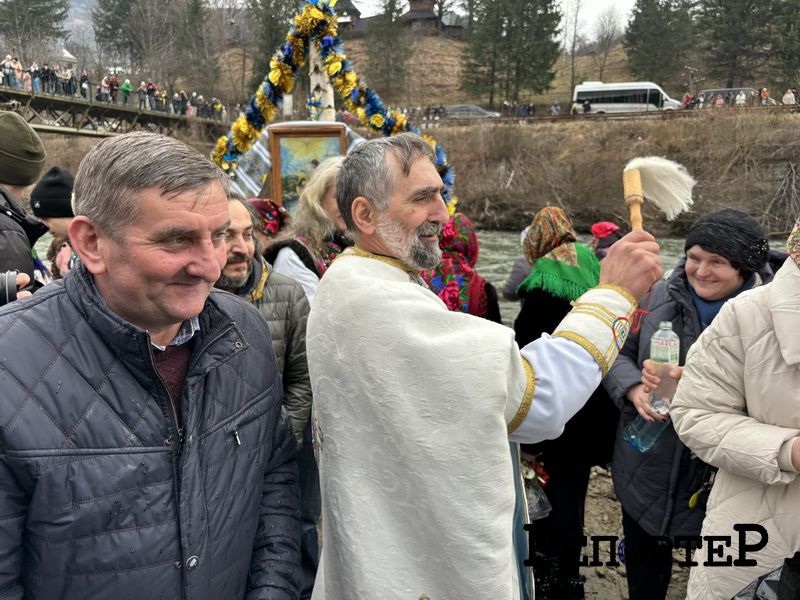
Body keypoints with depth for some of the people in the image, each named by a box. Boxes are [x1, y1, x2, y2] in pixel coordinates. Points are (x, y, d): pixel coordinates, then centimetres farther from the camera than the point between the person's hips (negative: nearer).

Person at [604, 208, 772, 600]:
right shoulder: (660, 297, -2)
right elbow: (618, 353, 4)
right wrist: (634, 389, -16)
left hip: (721, 477, -3)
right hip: (646, 471, 3)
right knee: (643, 562, 24)